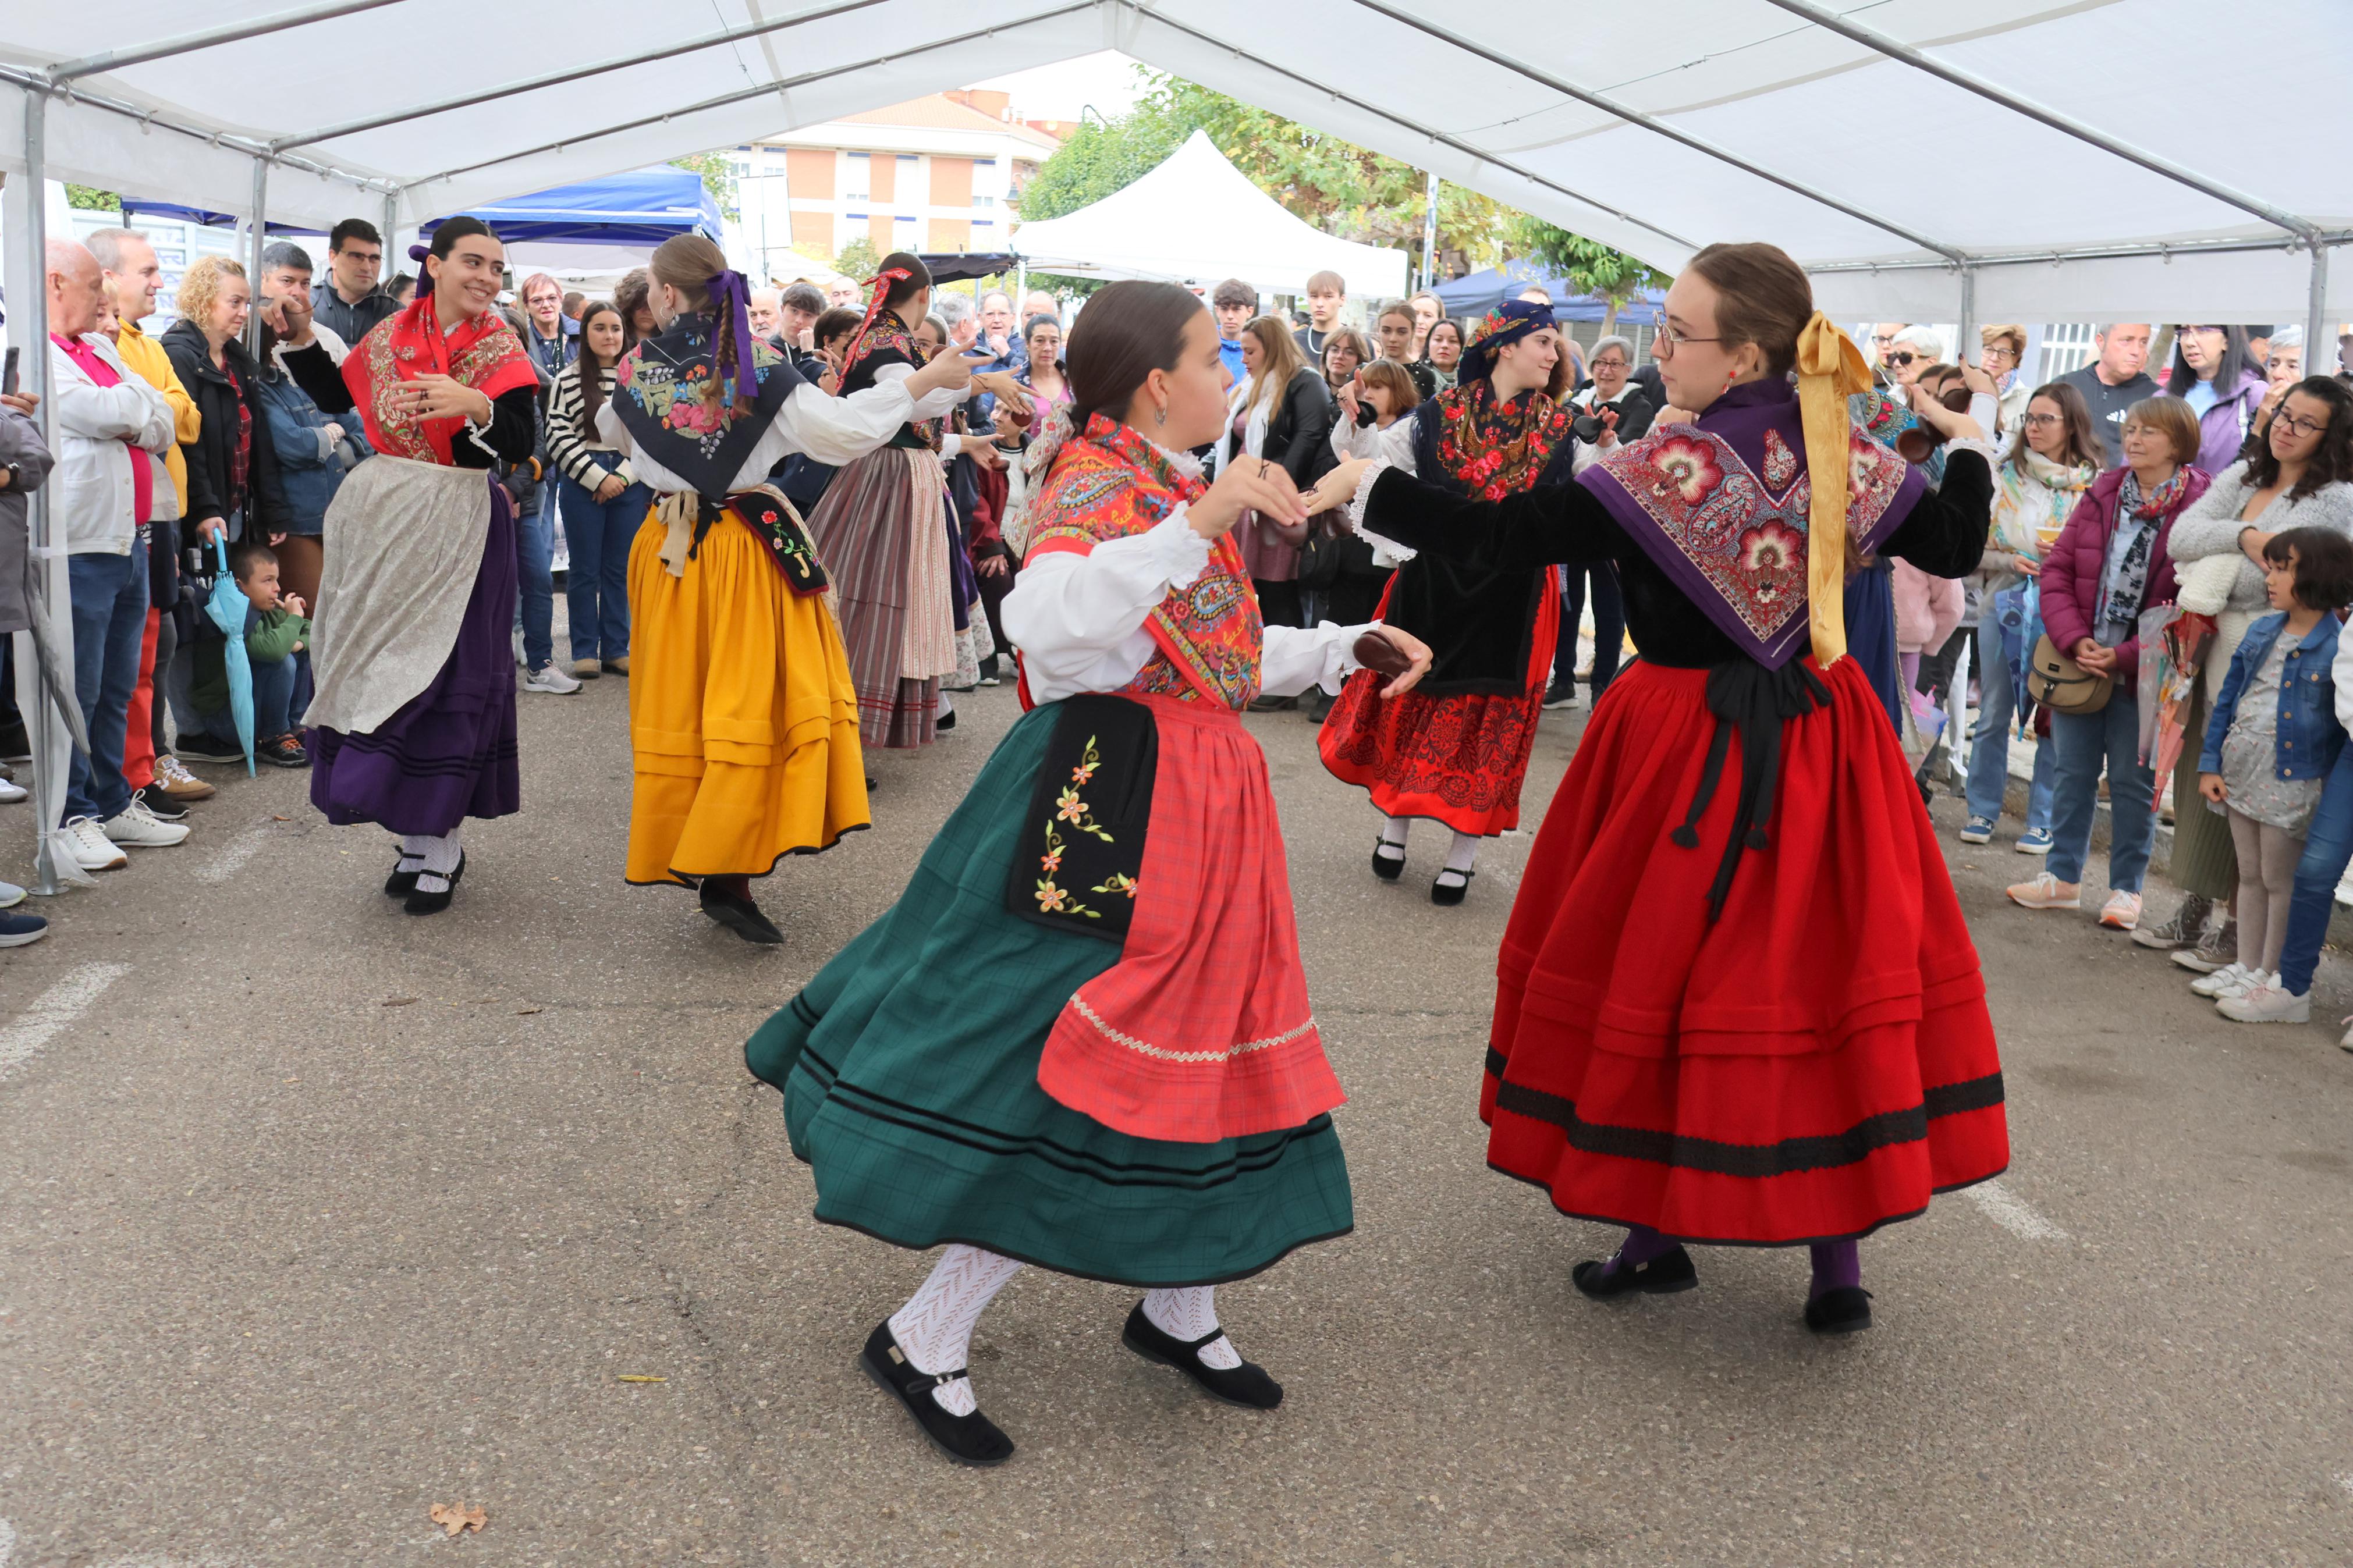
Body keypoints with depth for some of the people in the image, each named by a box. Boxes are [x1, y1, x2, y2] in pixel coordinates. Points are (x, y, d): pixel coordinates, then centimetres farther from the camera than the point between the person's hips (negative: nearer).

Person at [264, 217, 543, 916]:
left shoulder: (501, 349, -4)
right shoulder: (392, 336, 7)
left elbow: (522, 445, -16)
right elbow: (336, 397, 20)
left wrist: (477, 407, -34)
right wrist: (300, 341, 8)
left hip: (456, 529, -4)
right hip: (380, 518, 5)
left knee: (444, 669, -3)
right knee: (377, 665, 7)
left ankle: (439, 840, 7)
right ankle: (420, 831, 19)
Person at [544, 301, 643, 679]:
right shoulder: (567, 380, -1)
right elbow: (559, 438, -5)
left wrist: (623, 476, -5)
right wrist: (599, 478, -10)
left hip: (631, 483, 2)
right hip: (582, 484, -2)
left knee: (620, 570, 6)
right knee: (585, 570, 3)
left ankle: (616, 649, 15)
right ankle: (585, 651, 10)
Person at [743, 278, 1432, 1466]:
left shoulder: (1171, 486, 17)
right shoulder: (1096, 483, -15)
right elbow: (1046, 622, -37)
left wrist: (1347, 646, 16)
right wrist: (1200, 524, -40)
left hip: (1196, 808, 10)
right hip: (1109, 814, -10)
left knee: (1201, 1049, 15)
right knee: (1083, 1074, -9)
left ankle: (1178, 1309, 33)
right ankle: (924, 1343, 4)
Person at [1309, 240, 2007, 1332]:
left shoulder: (1671, 467, -17)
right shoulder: (1847, 457, -3)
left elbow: (1499, 535, -18)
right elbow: (1955, 548, 6)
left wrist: (1368, 491, -10)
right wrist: (1967, 451, 25)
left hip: (1691, 752, -5)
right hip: (1817, 745, 5)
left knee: (1658, 963, 10)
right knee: (1819, 961, 10)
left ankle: (1655, 1233, 22)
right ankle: (1838, 1262, 13)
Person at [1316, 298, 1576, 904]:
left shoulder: (1560, 432, 2)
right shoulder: (1438, 417, -2)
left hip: (1515, 598, 0)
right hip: (1431, 585, 0)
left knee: (1490, 719, 4)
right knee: (1406, 701, 9)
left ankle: (1463, 853, 15)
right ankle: (1393, 827, 28)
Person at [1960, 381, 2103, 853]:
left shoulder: (2096, 483, -1)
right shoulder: (2004, 476, 4)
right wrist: (2012, 561, -12)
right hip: (2004, 603, 2)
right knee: (1994, 713, 7)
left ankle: (2043, 820, 13)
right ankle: (1983, 811, 19)